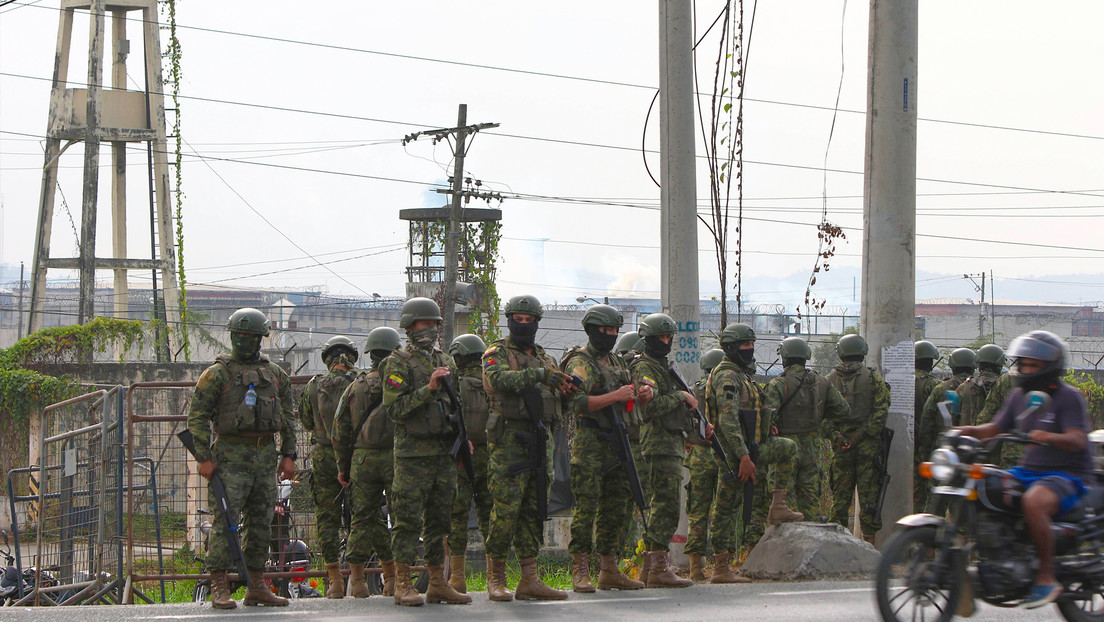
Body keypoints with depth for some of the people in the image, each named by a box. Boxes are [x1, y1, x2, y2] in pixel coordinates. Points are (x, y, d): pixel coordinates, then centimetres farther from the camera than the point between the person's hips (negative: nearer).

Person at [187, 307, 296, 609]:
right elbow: (197, 416, -4)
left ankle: (256, 587, 13)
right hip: (231, 457, -5)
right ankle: (219, 588, -9)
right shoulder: (217, 374, -2)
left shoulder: (275, 374, 13)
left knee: (261, 523, 7)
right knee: (225, 521, -10)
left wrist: (288, 455, 9)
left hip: (265, 457, 5)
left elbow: (288, 417, 18)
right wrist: (203, 458, -11)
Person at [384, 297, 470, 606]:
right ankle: (403, 585, -4)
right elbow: (395, 409, -12)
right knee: (408, 520, -6)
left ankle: (437, 584, 11)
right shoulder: (398, 363, -4)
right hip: (413, 454, -6)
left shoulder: (445, 361, 17)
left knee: (440, 519, 7)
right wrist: (428, 389, -20)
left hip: (444, 452, 6)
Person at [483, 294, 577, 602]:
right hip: (508, 440, -6)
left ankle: (529, 579, 5)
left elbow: (555, 388, 20)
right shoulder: (497, 353, 1)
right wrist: (540, 375, -27)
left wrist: (565, 389, -3)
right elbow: (500, 379, -19)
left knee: (534, 510, 4)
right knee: (506, 509, -10)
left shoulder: (543, 356, 22)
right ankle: (495, 577, -1)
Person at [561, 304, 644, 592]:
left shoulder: (615, 361, 19)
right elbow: (578, 403, -20)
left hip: (617, 444, 8)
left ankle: (609, 571, 13)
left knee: (617, 507, 8)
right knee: (586, 506, -10)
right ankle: (580, 572, -9)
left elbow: (625, 400, 27)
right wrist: (615, 396, -20)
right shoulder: (580, 363, -7)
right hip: (590, 446, -8)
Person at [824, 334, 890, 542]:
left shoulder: (830, 379, 5)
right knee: (868, 494, 2)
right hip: (868, 445, -2)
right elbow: (881, 411, -10)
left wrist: (834, 436, -6)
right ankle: (868, 542, 2)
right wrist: (861, 435, -10)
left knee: (840, 496, 8)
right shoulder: (873, 377, -2)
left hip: (840, 446, 2)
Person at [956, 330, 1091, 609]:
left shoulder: (1069, 397, -9)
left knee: (1033, 502, -38)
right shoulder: (1020, 396, 13)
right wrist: (970, 431, -2)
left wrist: (1049, 437, -42)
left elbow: (1077, 440, -22)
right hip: (1028, 471, 8)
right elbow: (997, 428, 18)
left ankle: (1047, 577, -28)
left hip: (1066, 475, -8)